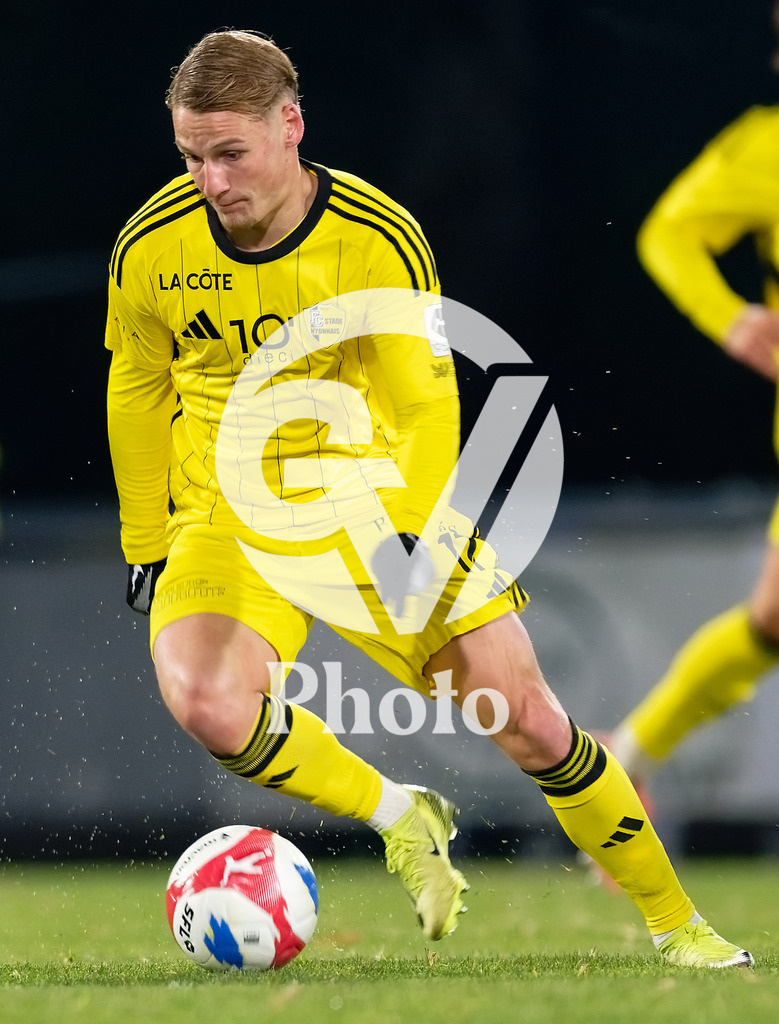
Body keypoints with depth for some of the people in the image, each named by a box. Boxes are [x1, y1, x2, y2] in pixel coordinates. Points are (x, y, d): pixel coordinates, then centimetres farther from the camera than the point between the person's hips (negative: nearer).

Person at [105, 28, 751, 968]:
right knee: (205, 704, -30)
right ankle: (400, 818, -5)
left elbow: (427, 405, -14)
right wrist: (145, 549, 12)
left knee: (528, 722, -5)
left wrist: (415, 535, -29)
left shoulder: (379, 240, -17)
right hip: (228, 519, 1)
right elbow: (139, 390, 7)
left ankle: (677, 925, 15)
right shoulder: (151, 250, -10)